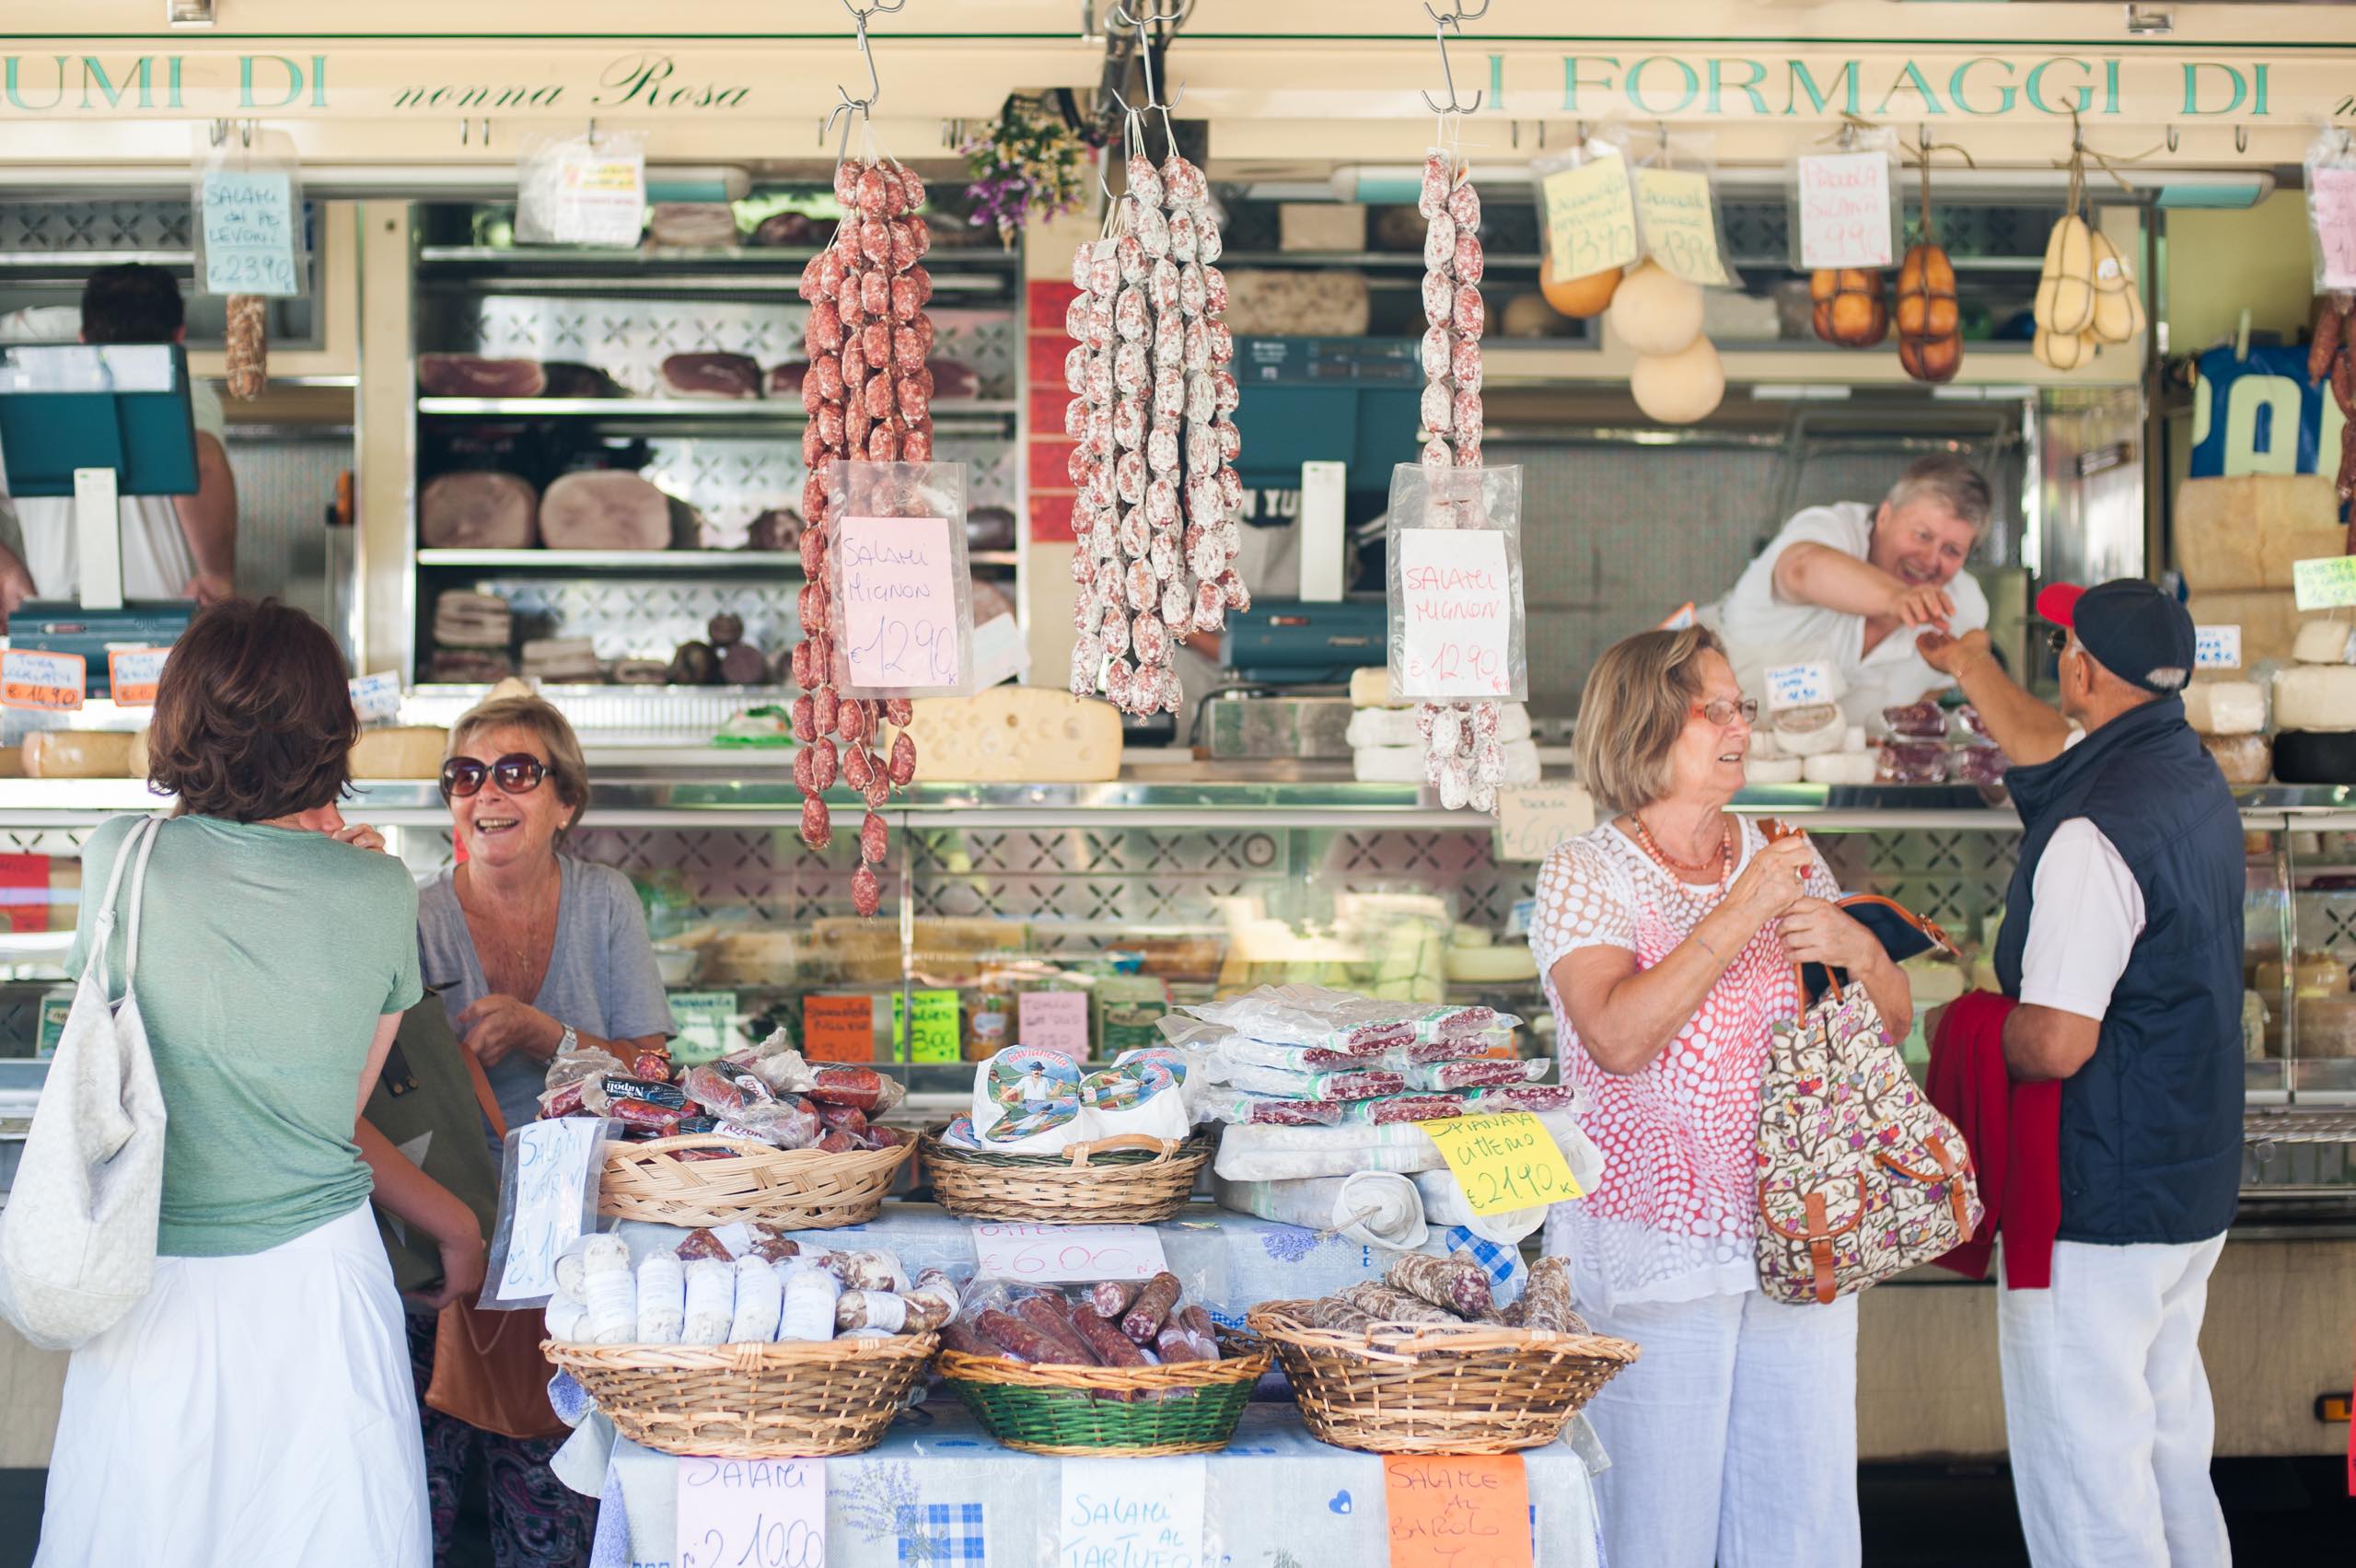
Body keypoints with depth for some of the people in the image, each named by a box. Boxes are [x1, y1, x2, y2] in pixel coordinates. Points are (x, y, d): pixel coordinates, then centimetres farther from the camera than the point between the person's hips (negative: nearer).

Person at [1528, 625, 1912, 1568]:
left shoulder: (1787, 861, 11)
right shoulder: (1584, 875, -3)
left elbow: (1894, 1025, 13)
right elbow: (1620, 1037, -20)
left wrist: (1858, 950, -9)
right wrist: (1743, 914, -18)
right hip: (1654, 1256, -4)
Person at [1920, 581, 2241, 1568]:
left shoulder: (2095, 836, -24)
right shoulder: (2194, 779, 6)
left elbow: (2057, 1043, -26)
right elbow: (2053, 758, 26)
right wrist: (1973, 669, 36)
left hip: (2101, 1201, -10)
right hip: (2196, 1183, 10)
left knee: (2081, 1462, -1)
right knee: (2168, 1432, 21)